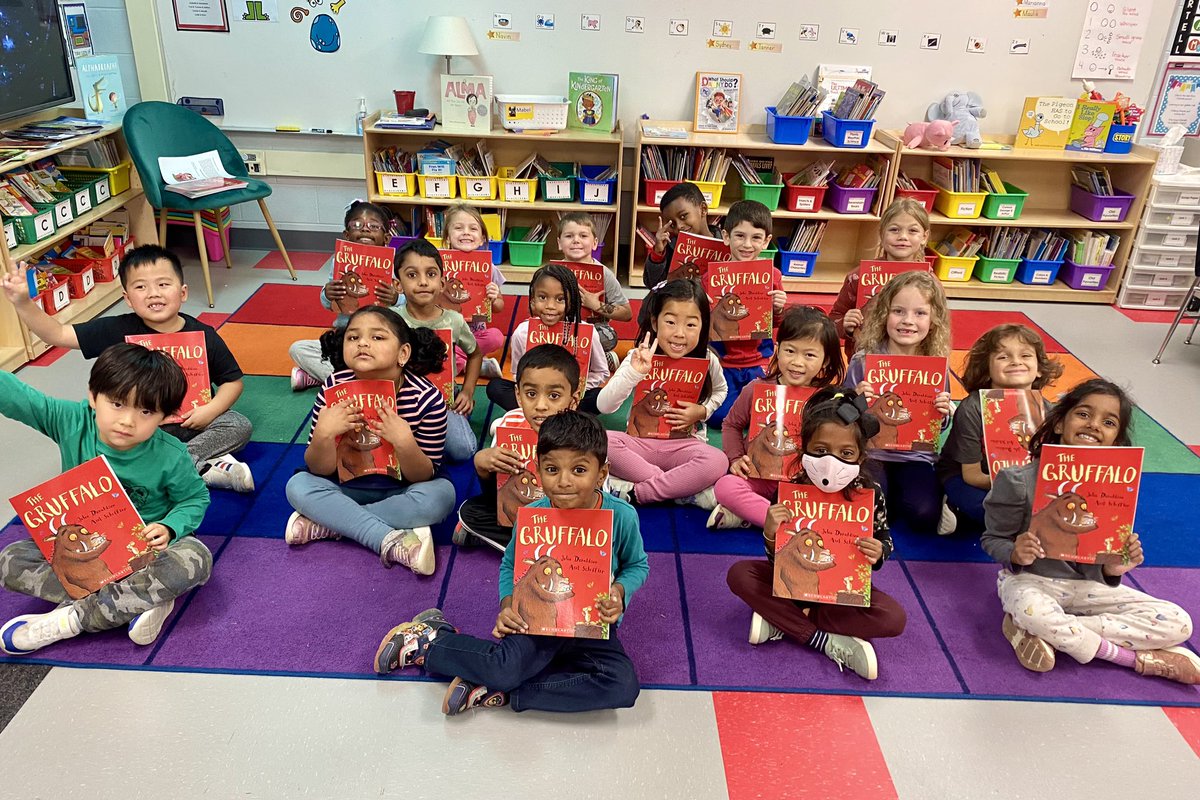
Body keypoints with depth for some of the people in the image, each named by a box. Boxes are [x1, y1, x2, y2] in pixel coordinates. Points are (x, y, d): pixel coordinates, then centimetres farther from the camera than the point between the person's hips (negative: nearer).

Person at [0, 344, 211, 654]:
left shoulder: (171, 456, -19)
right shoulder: (70, 422, -16)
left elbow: (196, 498, -4)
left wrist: (169, 528, -24)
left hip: (146, 545, -3)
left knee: (194, 561, -34)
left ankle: (70, 618, -25)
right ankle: (143, 599, -26)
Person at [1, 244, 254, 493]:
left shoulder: (204, 336, -10)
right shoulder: (118, 331, -9)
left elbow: (233, 381, -2)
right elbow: (57, 334, -10)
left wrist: (211, 409, -20)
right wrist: (22, 303, -25)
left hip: (193, 420, -1)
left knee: (240, 426, -23)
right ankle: (204, 467, -27)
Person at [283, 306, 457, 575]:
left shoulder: (427, 399, -23)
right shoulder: (334, 389, -19)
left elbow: (423, 476, -17)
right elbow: (319, 470, -13)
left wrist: (405, 443, -36)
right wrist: (323, 434, -33)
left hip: (400, 492, -1)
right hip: (347, 488, 1)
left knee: (442, 493, -29)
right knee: (298, 485, -21)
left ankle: (326, 524, -19)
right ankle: (392, 541, -26)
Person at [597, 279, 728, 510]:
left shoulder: (707, 361, -7)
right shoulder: (639, 357, -12)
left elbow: (720, 391, 17)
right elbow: (604, 406, -22)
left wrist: (702, 411, -5)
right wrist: (634, 372, -37)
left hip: (685, 444, 1)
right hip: (641, 442, 0)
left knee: (718, 462, -32)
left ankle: (635, 492, -21)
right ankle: (679, 487, -22)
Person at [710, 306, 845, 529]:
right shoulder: (757, 389, -5)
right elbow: (731, 425, 9)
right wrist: (735, 459, -3)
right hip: (757, 475, 0)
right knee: (725, 486, -30)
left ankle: (748, 516, -25)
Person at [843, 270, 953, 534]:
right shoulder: (864, 361, -10)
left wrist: (944, 413, -16)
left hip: (916, 457, 1)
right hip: (870, 452, -1)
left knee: (923, 514, -23)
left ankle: (895, 498, 10)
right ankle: (887, 499, 9)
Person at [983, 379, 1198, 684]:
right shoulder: (1019, 481, -15)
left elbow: (1099, 564, 5)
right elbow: (993, 538, -6)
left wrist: (1113, 569, -18)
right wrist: (1016, 554, -28)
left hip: (1087, 584, 5)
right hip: (1030, 579, -5)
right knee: (1031, 609, -41)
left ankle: (1050, 632, -16)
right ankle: (1136, 658, -15)